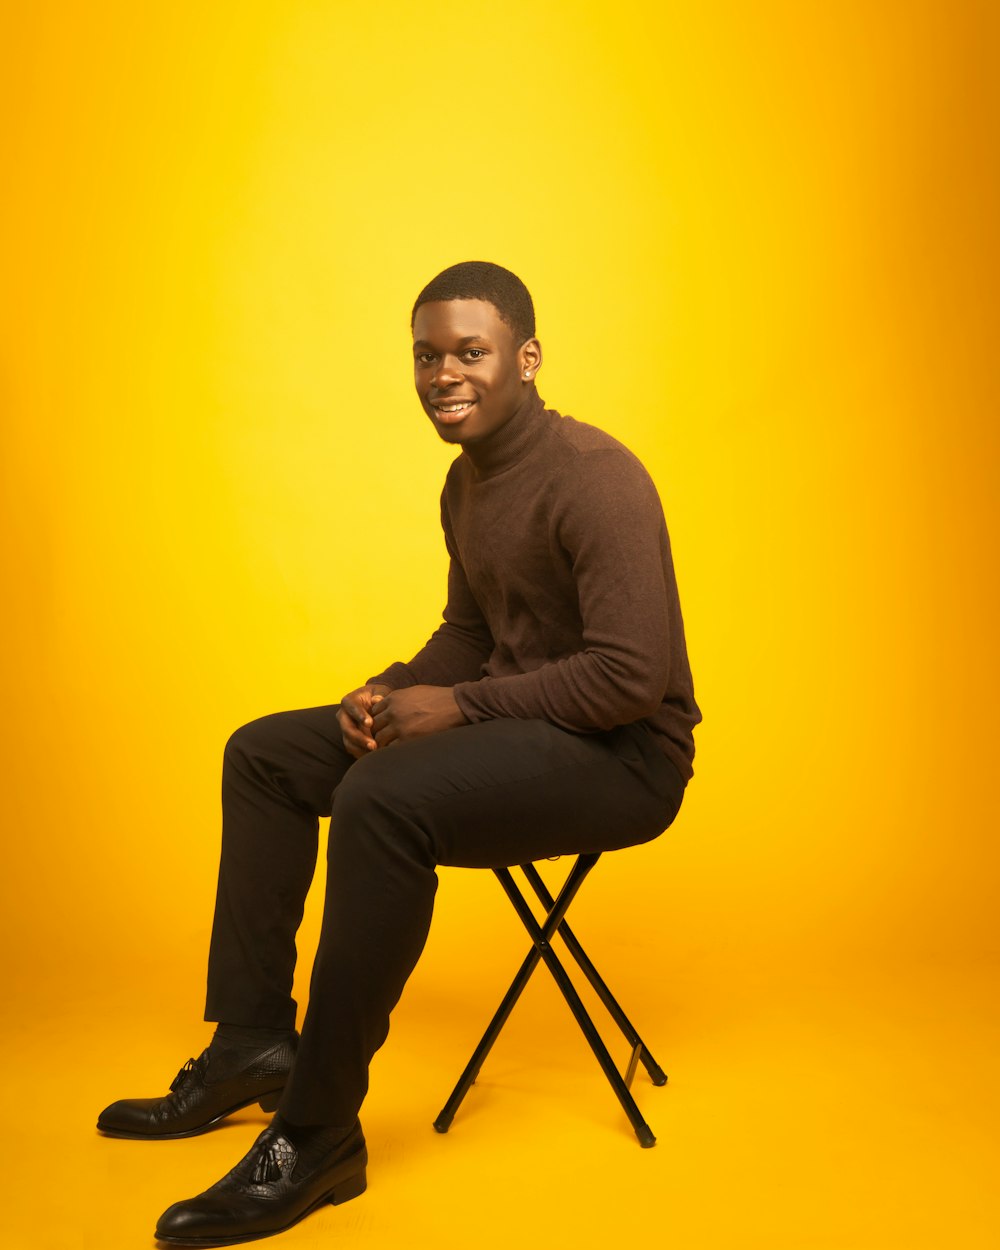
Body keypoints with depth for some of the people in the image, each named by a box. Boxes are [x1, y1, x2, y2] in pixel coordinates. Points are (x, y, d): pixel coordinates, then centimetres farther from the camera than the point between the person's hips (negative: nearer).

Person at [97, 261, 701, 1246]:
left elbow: (634, 676, -25)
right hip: (517, 722, 10)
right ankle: (251, 1044, 11)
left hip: (624, 756, -10)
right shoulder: (467, 481, 9)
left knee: (383, 798, -34)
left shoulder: (595, 480, -19)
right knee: (264, 754, 8)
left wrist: (459, 706, -20)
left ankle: (319, 1136, -19)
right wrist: (396, 690, 0)